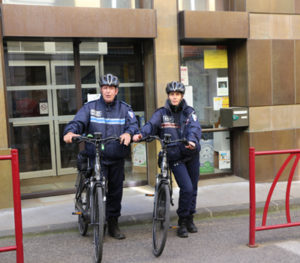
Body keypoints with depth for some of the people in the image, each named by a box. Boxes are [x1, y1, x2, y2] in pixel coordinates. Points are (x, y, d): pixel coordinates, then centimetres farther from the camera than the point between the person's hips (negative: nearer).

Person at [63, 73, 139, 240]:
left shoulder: (124, 108, 9)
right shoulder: (90, 107, 6)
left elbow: (133, 124, -4)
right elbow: (78, 122, -6)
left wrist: (128, 133, -28)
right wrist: (70, 132, -28)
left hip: (117, 159, 2)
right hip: (96, 158, -2)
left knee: (116, 192, 9)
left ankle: (113, 225, 24)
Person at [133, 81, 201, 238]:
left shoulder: (189, 112, 2)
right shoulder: (161, 113, 0)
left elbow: (195, 127, -14)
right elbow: (151, 125, -16)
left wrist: (192, 140, -35)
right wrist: (140, 134, -37)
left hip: (191, 154, 3)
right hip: (175, 157, -3)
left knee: (193, 188, 10)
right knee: (186, 188, -15)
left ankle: (190, 220, 29)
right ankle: (182, 223, 2)